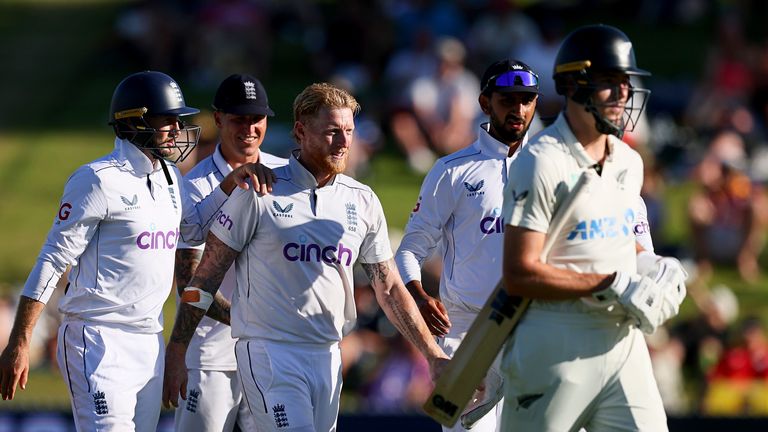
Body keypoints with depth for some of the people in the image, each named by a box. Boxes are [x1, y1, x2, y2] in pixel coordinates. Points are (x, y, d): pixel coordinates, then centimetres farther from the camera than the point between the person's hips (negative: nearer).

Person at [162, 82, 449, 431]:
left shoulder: (362, 202, 9)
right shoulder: (260, 192, -5)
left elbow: (389, 289, 14)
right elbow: (206, 276, -2)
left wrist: (433, 355, 7)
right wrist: (176, 353, -5)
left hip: (327, 358, 6)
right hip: (268, 351, -6)